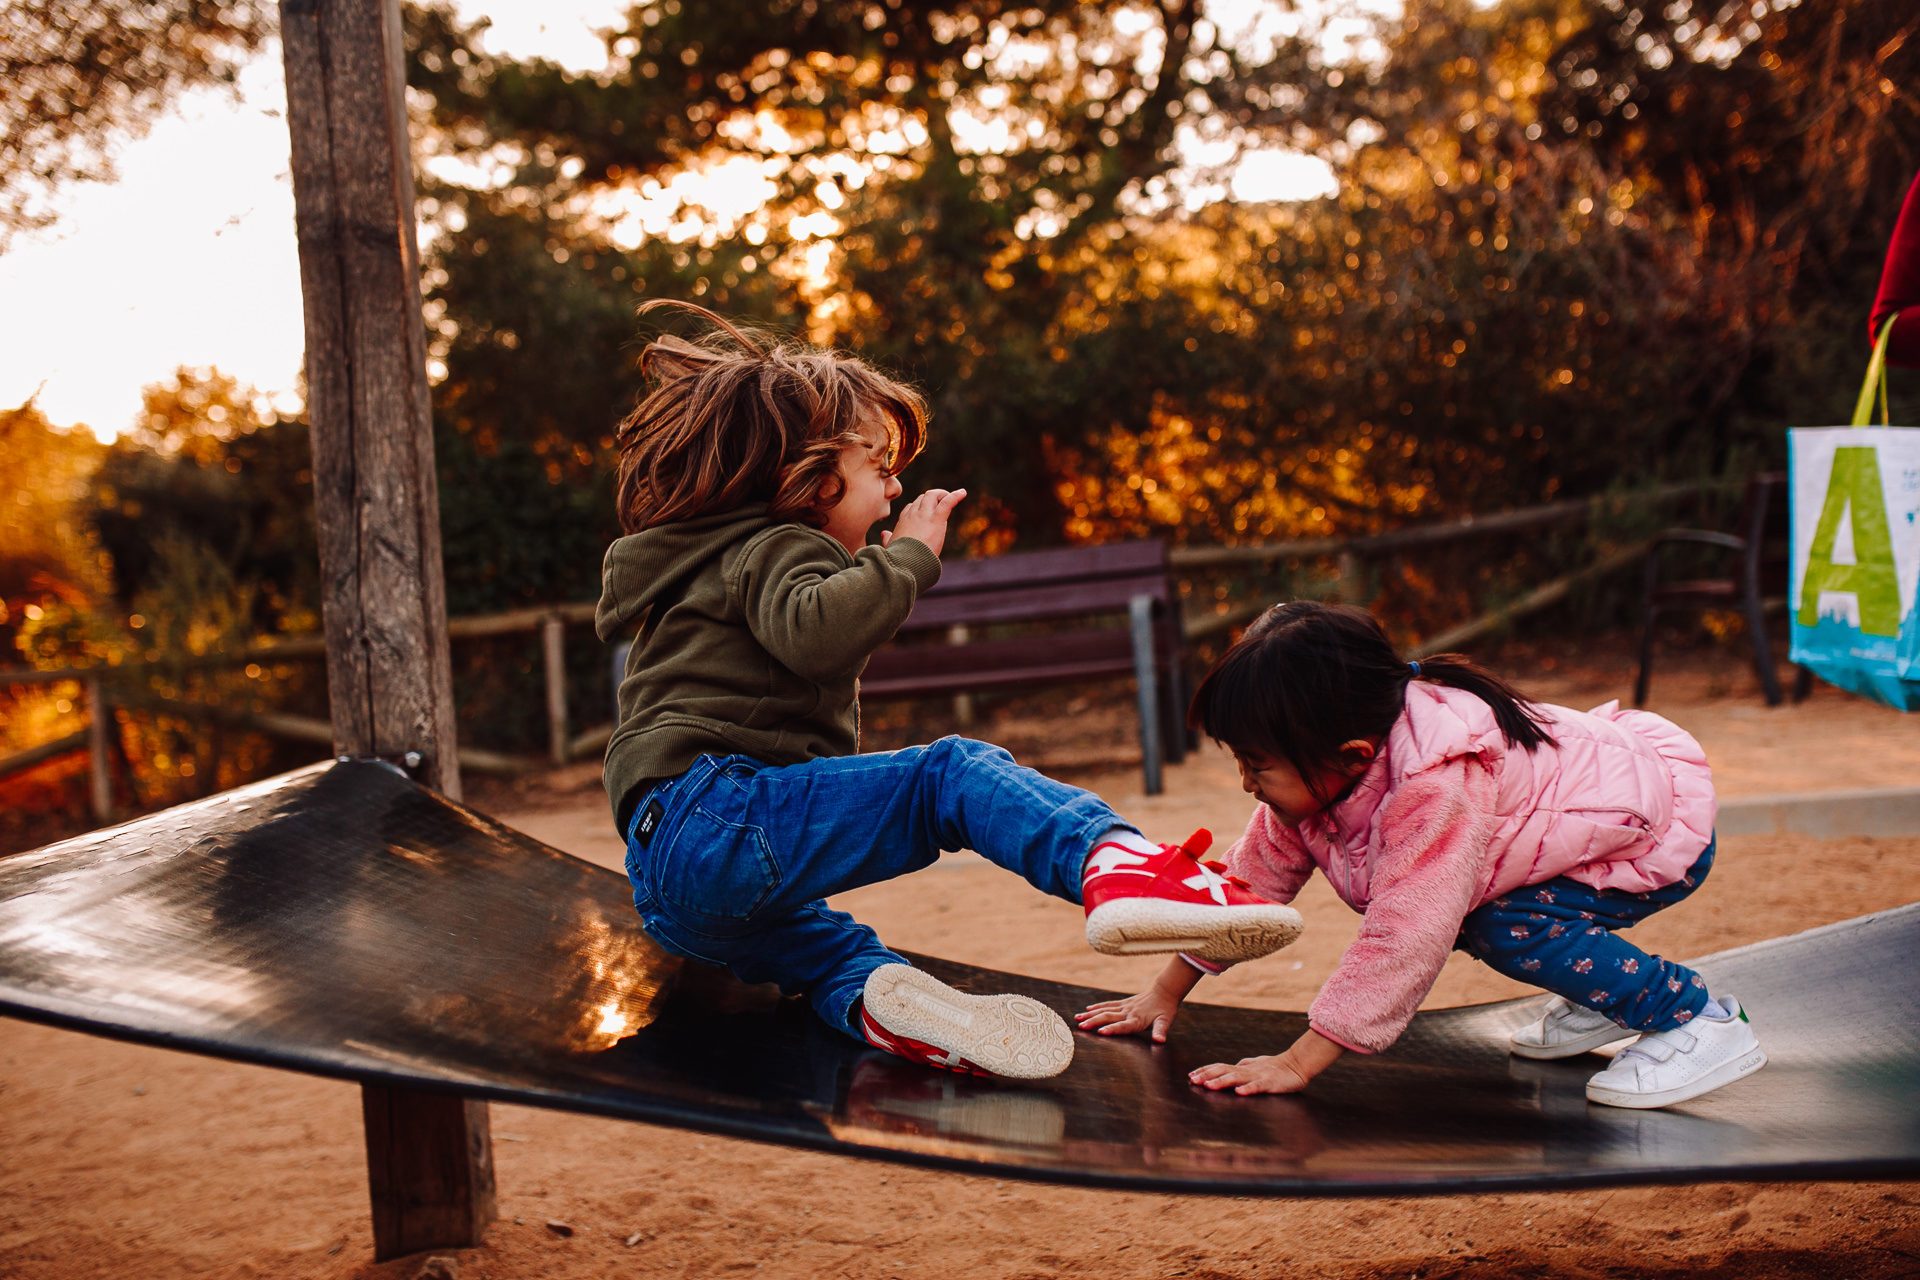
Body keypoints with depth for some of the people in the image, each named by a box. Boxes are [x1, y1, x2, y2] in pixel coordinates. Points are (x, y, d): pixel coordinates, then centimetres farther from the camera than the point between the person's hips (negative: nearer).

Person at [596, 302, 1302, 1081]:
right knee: (953, 774, -16)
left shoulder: (713, 561, 34)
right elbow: (814, 631, -25)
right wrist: (909, 556, -14)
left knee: (828, 945, 22)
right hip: (714, 822, -10)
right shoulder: (773, 549, 0)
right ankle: (1118, 867, -38)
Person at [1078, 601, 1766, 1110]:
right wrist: (1165, 993, -1)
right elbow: (1254, 874, 0)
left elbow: (1400, 943, -40)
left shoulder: (1434, 792, -38)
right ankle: (1608, 994, 13)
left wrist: (1297, 1063, -38)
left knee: (1510, 927, -26)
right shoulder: (1317, 775, -11)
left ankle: (1698, 1019, -11)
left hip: (1667, 821, -9)